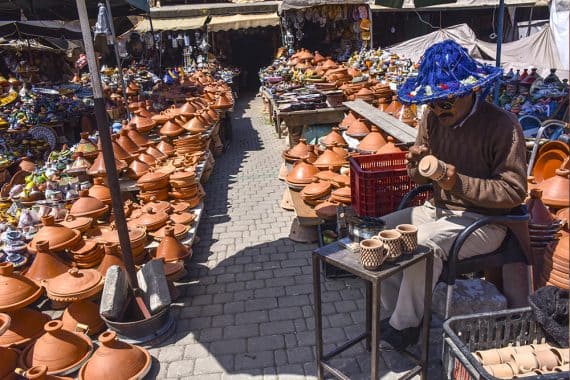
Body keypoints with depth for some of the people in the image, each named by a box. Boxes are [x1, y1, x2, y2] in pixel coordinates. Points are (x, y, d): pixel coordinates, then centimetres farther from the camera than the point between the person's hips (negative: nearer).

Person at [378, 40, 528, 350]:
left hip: (484, 221, -7)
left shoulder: (501, 125, -17)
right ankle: (396, 310, 4)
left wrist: (460, 183, -29)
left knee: (425, 243, -32)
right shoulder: (432, 119, 1)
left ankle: (405, 326, -11)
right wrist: (418, 164, -15)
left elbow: (514, 191, -18)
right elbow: (420, 179, 10)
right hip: (437, 210, 7)